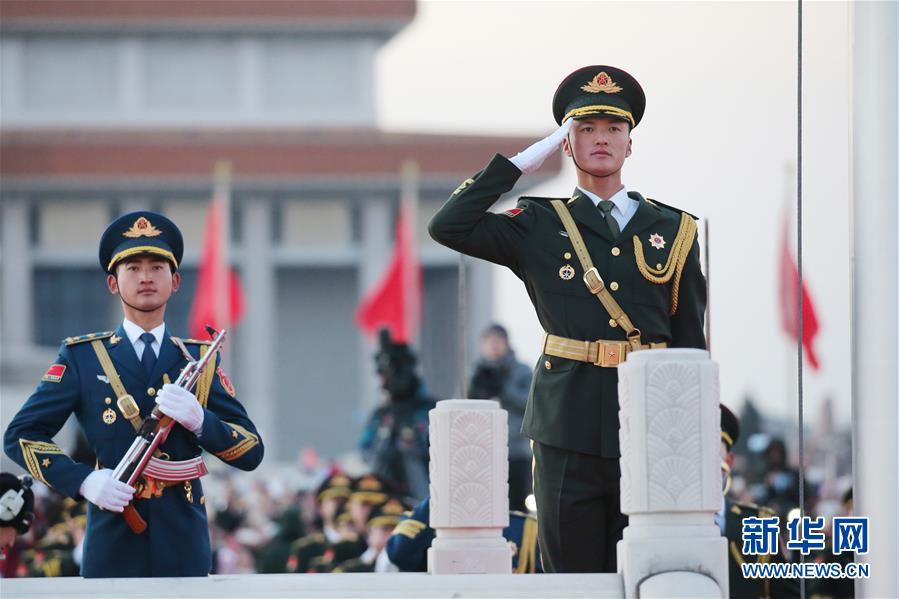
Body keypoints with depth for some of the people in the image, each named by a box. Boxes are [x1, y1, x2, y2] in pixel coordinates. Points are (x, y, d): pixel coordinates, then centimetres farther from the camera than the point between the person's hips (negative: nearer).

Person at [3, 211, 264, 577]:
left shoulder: (199, 361, 12)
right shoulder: (82, 358, 6)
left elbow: (251, 452, 8)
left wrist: (199, 420, -14)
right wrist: (82, 480, -13)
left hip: (183, 551, 2)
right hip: (111, 552, -2)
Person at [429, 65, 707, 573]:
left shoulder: (674, 231, 11)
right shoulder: (539, 227, 9)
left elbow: (691, 345, 11)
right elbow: (448, 227, -4)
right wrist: (523, 163, 0)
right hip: (569, 430, -1)